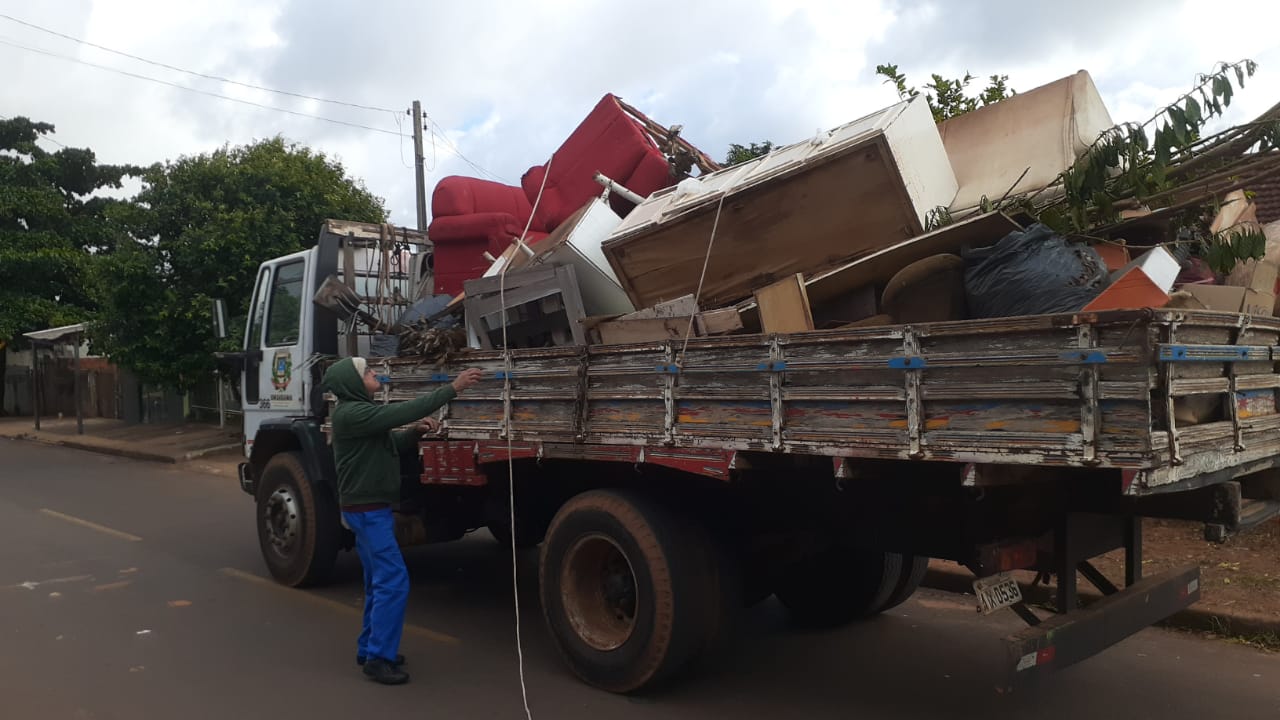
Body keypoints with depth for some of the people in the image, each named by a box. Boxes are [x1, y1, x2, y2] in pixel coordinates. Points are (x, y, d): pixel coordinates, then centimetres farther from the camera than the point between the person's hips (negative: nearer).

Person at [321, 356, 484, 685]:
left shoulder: (363, 410, 13)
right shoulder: (351, 413, -19)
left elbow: (391, 445, 17)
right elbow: (403, 411, -27)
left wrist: (416, 431, -3)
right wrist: (453, 388, -27)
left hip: (374, 508, 11)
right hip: (366, 509, -11)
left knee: (380, 581, 16)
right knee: (393, 582, -11)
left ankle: (370, 648, 26)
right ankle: (378, 658, -4)